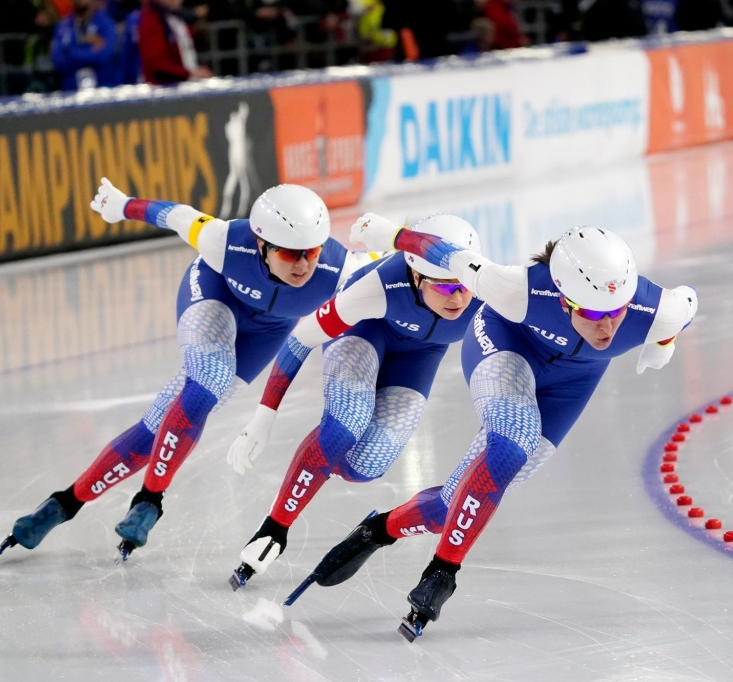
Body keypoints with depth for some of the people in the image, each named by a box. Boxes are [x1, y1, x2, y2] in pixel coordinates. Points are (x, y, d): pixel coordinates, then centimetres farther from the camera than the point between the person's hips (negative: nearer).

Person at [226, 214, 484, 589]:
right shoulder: (382, 286, -41)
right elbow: (303, 336, -30)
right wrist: (262, 420, -28)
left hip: (419, 347, 3)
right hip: (364, 325, -2)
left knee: (364, 464, -14)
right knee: (347, 421, -30)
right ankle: (274, 531, -14)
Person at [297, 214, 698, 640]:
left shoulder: (656, 311, -35)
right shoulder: (524, 290, -41)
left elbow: (687, 300, -12)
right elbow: (455, 258, -27)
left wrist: (663, 344, 9)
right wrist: (387, 234, -12)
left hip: (571, 378, 3)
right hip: (506, 341, -3)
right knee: (512, 444, -32)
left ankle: (384, 529, 22)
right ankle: (443, 570, -20)